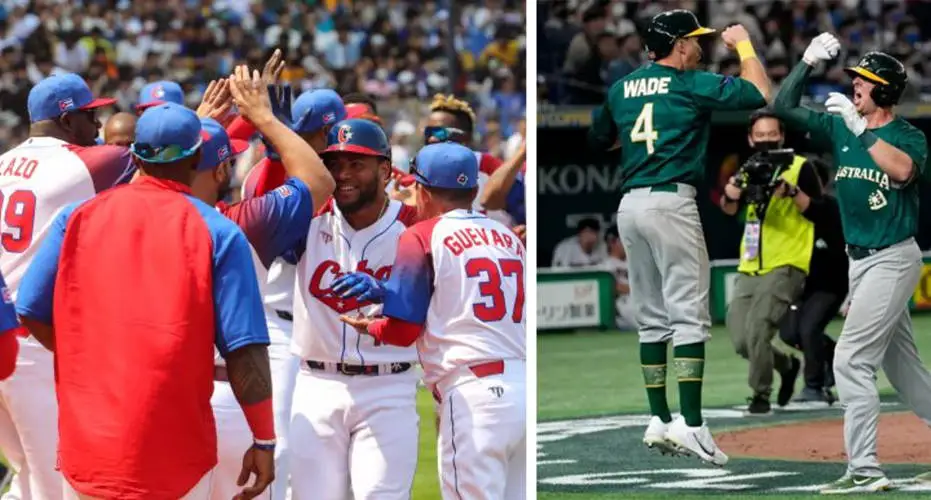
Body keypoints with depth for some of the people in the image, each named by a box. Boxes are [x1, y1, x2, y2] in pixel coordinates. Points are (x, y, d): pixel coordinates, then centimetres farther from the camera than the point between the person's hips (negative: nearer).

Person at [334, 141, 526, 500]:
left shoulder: (423, 237, 0)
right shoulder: (509, 238, 17)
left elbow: (403, 329, -1)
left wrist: (369, 327, 20)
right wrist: (387, 291, 19)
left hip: (473, 392, -6)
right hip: (524, 387, 6)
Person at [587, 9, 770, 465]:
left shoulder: (621, 89, 14)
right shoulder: (691, 84, -4)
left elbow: (599, 139, 26)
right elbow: (759, 94, -7)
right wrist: (743, 45, 7)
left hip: (629, 205, 7)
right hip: (671, 202, -7)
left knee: (652, 320, 12)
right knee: (689, 316, -8)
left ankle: (659, 421, 12)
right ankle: (690, 424, -16)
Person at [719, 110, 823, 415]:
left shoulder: (800, 167, -2)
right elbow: (730, 210, 7)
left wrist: (792, 192, -26)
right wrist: (730, 195, -16)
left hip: (785, 266, -6)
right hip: (749, 269, 6)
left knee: (757, 330, -21)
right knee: (741, 341, 2)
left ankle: (761, 395, -5)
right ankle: (786, 365, 29)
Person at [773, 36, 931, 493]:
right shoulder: (839, 127, 7)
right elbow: (783, 108, 5)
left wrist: (861, 129, -31)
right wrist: (808, 61, -2)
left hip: (893, 260, -7)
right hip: (860, 261, 7)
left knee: (851, 358, -15)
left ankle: (864, 471, -17)